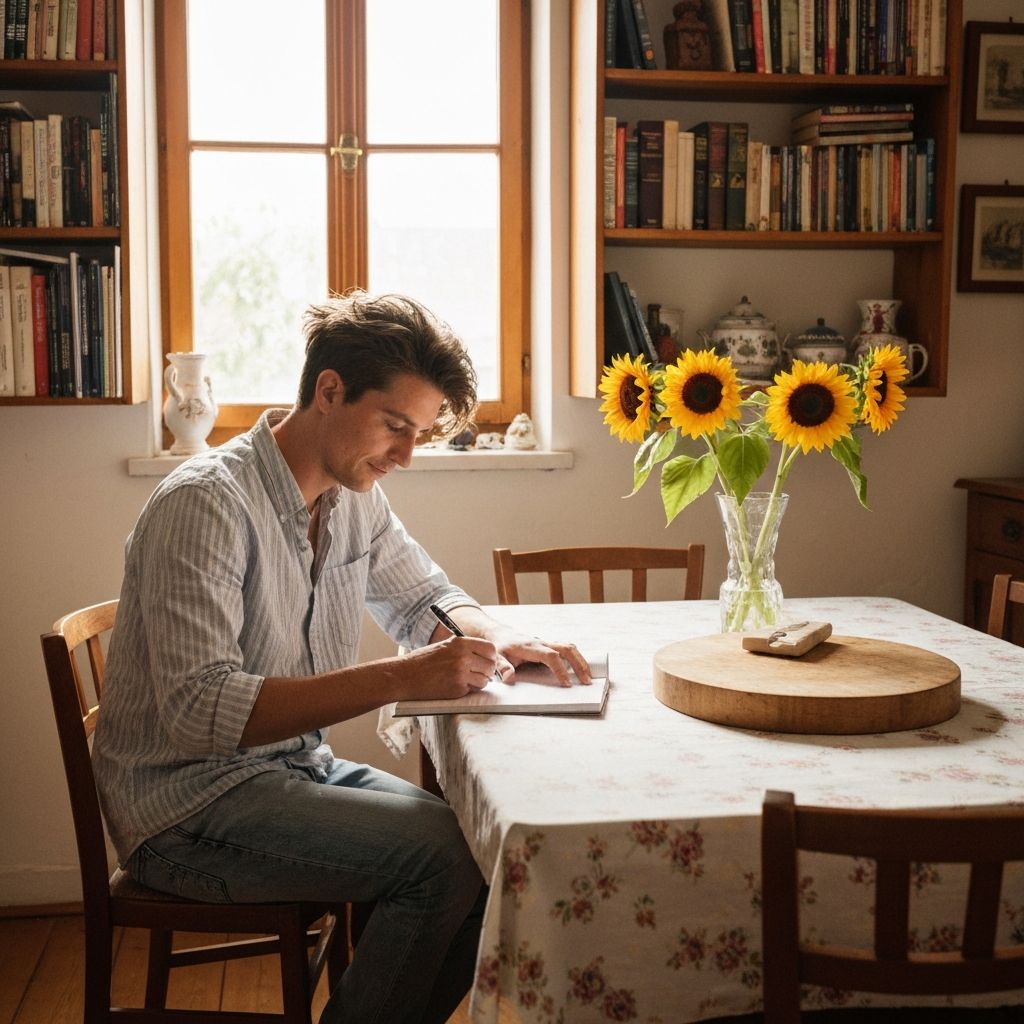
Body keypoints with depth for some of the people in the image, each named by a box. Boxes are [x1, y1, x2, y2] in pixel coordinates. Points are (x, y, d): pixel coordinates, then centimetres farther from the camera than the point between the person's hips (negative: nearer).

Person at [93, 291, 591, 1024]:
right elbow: (200, 709, -29)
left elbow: (425, 599, 18)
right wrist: (401, 679, -34)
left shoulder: (354, 496, 4)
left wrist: (500, 641, -6)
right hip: (189, 804, -8)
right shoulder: (206, 502, -21)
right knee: (445, 855, -23)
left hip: (298, 767, 8)